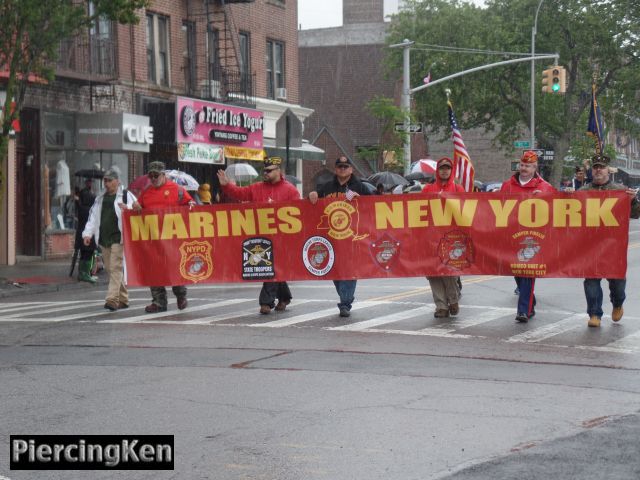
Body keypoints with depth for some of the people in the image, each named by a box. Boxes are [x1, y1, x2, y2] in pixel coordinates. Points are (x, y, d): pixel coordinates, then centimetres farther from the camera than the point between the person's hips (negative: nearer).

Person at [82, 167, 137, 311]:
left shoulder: (126, 196, 0)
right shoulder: (100, 198, 19)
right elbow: (93, 217, 17)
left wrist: (127, 209, -23)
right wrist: (88, 233, 6)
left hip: (118, 238, -7)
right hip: (104, 238, 7)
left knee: (116, 268, -14)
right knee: (110, 268, 10)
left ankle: (112, 299, -20)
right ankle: (123, 298, 20)